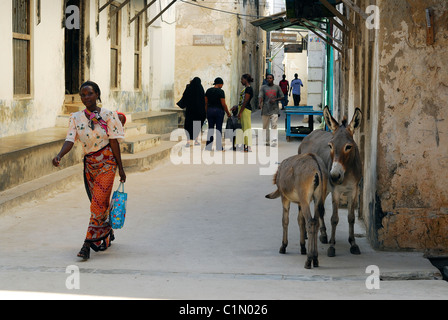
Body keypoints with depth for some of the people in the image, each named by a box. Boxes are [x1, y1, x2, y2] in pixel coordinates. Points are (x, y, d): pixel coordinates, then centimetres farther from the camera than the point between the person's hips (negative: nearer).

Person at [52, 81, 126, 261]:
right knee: (99, 203, 14)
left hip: (106, 161, -5)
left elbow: (114, 142, -4)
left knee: (99, 203, -12)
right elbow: (70, 140, -7)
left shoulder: (107, 115, -4)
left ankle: (88, 245, -14)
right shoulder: (76, 118, 5)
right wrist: (59, 156, -27)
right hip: (89, 163, 5)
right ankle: (107, 234, 36)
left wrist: (120, 168, -3)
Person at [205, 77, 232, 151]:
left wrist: (207, 112, 15)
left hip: (210, 110, 5)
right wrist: (228, 113, -2)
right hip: (219, 111, -5)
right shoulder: (221, 91, -11)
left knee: (210, 129, 9)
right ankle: (219, 147, 2)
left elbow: (206, 103, 7)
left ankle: (208, 146, 6)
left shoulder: (208, 91, 5)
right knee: (219, 129, 1)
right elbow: (223, 104, -12)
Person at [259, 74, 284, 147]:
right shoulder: (263, 88, 6)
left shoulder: (277, 87, 7)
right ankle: (267, 141, 20)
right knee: (265, 126, 8)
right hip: (265, 110, 1)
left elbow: (282, 97, 11)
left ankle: (274, 142, -16)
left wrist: (275, 100, -6)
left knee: (274, 126, -11)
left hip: (274, 110, -1)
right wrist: (260, 104, -25)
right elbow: (260, 97, -5)